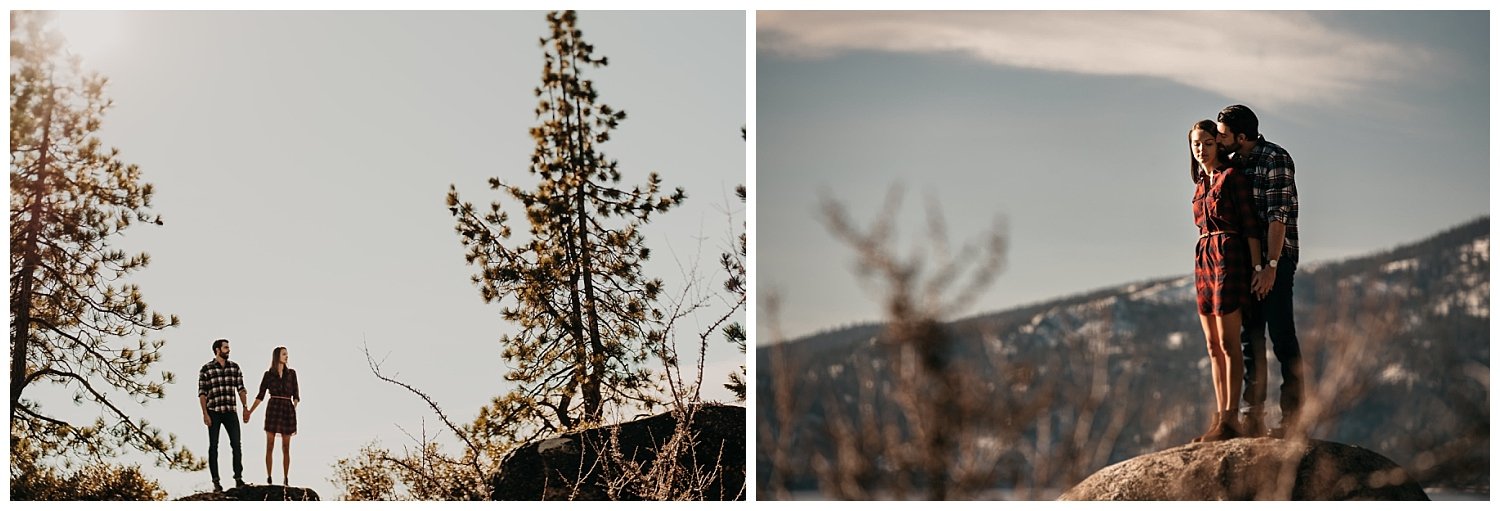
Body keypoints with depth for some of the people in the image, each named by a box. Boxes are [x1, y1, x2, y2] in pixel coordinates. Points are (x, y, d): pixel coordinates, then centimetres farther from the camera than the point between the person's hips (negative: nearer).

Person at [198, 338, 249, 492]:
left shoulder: (235, 367, 7)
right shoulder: (206, 369, -2)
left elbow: (241, 389, 9)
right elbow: (202, 393, -2)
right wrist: (205, 413, -9)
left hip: (230, 411, 2)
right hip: (213, 412, -2)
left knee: (236, 444, -3)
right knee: (213, 446, 2)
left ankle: (238, 478, 4)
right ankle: (216, 482, 6)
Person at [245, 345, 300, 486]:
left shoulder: (291, 373, 8)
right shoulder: (268, 374, 5)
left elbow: (295, 395, 4)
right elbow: (260, 396, 7)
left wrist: (294, 410, -7)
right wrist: (249, 411, 0)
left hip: (288, 411, 1)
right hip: (273, 409, -1)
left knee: (286, 448, 2)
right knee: (270, 446, -1)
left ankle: (285, 480, 9)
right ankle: (269, 479, 4)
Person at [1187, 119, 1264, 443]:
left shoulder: (1232, 176, -5)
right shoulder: (1201, 183, 17)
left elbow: (1250, 224, -8)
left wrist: (1256, 268, -14)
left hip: (1228, 258, -8)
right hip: (1203, 260, 8)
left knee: (1227, 343, -9)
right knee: (1213, 344, 6)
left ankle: (1230, 419, -9)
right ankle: (1220, 417, 9)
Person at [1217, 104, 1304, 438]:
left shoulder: (1275, 160, -12)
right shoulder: (1235, 162, 13)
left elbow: (1278, 217, -18)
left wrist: (1271, 265, -23)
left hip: (1276, 258, -8)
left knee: (1281, 336, -6)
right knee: (1249, 335, 8)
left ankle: (1292, 417, -2)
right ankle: (1253, 416, 12)